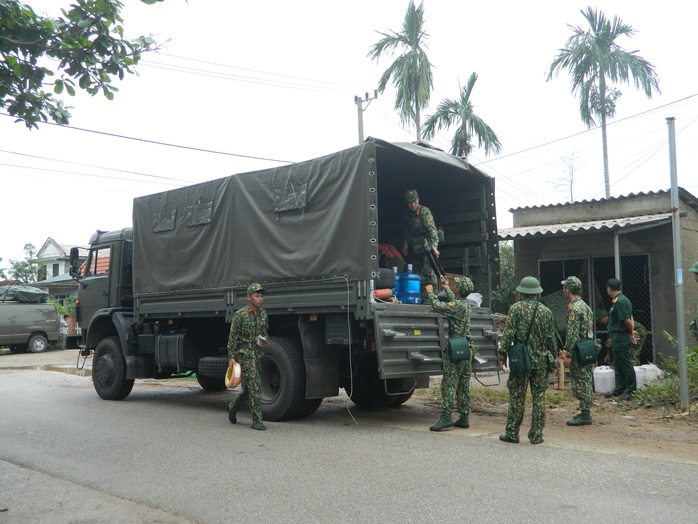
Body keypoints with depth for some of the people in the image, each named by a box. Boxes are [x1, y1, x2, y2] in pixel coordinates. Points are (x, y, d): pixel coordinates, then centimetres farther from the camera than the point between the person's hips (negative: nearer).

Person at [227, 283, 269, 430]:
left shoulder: (263, 314, 10)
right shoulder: (240, 315, -7)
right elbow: (232, 337, -7)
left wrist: (264, 339, 0)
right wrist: (231, 357, -11)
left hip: (258, 353, 6)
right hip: (244, 353, -6)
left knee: (248, 387, 14)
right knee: (255, 386, -12)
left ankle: (233, 407, 38)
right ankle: (257, 421, -7)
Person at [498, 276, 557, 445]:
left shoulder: (516, 309, -5)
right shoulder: (546, 311, 5)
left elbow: (508, 334, -9)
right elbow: (551, 338, 7)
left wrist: (503, 355, -3)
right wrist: (553, 358, 15)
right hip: (541, 360, 3)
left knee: (517, 396, 3)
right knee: (539, 397, 7)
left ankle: (512, 433, 8)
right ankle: (536, 434, 9)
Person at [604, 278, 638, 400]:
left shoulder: (619, 302, -19)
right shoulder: (624, 299, 14)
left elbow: (627, 320, -20)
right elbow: (630, 318, 16)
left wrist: (631, 332, -5)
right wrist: (632, 332, 11)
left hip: (620, 338, -11)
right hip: (619, 338, 11)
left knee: (625, 364, -3)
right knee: (618, 364, 15)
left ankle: (631, 390, 3)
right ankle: (619, 389, 23)